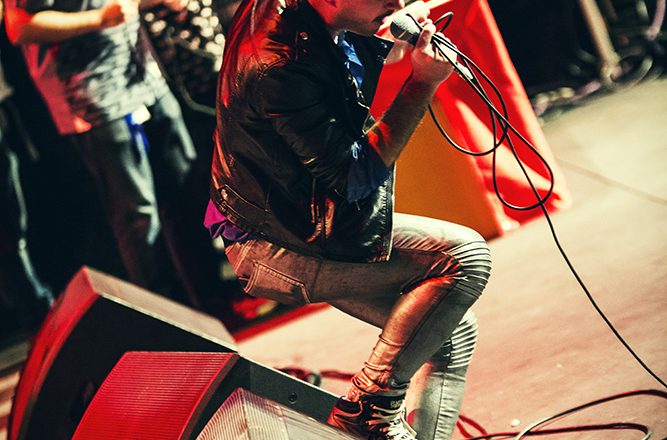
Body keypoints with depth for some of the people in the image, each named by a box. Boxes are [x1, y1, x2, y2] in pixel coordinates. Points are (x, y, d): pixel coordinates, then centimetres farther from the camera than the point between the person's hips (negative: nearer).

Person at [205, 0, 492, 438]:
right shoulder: (279, 67, -30)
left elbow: (366, 53, 20)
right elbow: (356, 177, -23)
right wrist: (422, 84, -24)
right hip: (279, 245, -10)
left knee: (454, 330, 7)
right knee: (465, 257, -20)